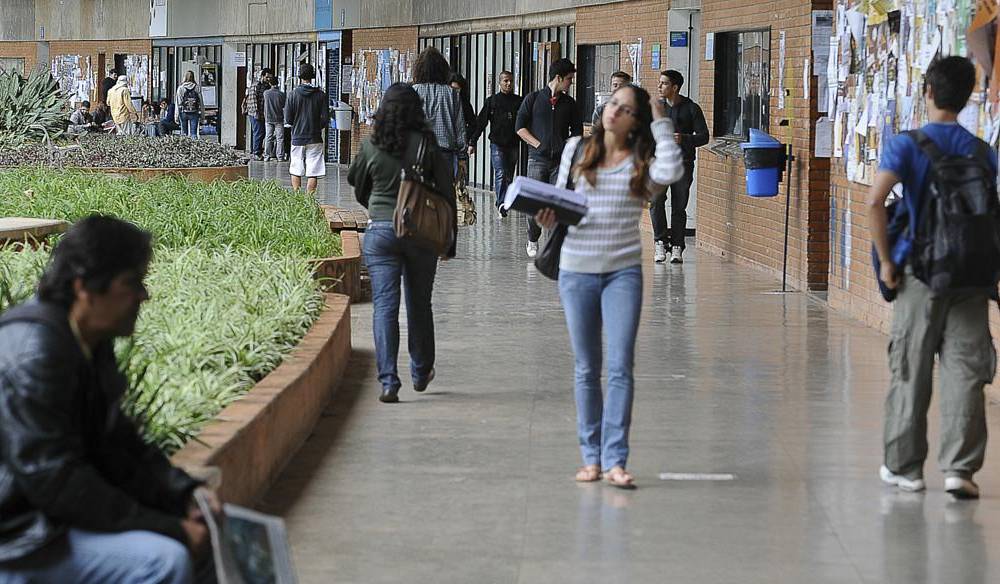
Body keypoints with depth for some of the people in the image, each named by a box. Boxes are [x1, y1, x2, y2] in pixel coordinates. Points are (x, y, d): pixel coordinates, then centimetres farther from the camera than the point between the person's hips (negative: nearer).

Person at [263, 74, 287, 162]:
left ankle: (267, 156, 8)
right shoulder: (281, 94, -11)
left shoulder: (266, 93, -6)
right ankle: (280, 156, 2)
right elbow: (284, 105, 2)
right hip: (278, 119, -2)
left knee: (268, 138, 8)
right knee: (279, 138, 4)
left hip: (268, 119, 2)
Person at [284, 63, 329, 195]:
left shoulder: (293, 95, -4)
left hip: (297, 138, 1)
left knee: (296, 171, 12)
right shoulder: (321, 95, -4)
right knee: (313, 172, -1)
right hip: (315, 139, -1)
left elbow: (288, 119, -3)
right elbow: (325, 119, -4)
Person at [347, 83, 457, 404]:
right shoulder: (428, 146, -5)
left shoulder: (371, 146, -3)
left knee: (385, 306, -2)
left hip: (380, 232, -1)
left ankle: (388, 382, -12)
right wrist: (449, 237, 7)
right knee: (419, 304, 16)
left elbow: (358, 187, 12)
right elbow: (446, 192, -2)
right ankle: (421, 373, 32)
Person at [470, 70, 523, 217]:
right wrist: (472, 142, -2)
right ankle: (502, 204, -23)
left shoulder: (520, 101, 9)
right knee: (500, 174, -15)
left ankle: (501, 205, 19)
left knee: (509, 176, 8)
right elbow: (480, 122, 3)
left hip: (513, 144, 3)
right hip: (497, 143, -3)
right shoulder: (492, 100, 4)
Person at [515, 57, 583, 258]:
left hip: (561, 160, 2)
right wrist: (538, 144, -6)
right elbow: (520, 127, 2)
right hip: (538, 158, -2)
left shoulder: (569, 103, 12)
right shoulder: (533, 99, 4)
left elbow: (577, 130, 18)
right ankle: (532, 241, 12)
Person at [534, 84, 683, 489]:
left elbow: (672, 171, -20)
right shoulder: (576, 150, 8)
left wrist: (660, 122, -9)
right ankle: (591, 457, 14)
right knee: (587, 369, 8)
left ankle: (615, 461, -10)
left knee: (620, 367, -10)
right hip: (576, 271, 2)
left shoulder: (642, 162, 1)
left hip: (623, 273, -2)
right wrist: (548, 218, -8)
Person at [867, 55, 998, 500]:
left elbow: (875, 201, -18)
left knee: (910, 372, 8)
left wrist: (886, 260, -10)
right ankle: (959, 468, -2)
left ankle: (904, 467, 15)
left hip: (921, 274, -2)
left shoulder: (906, 145, -5)